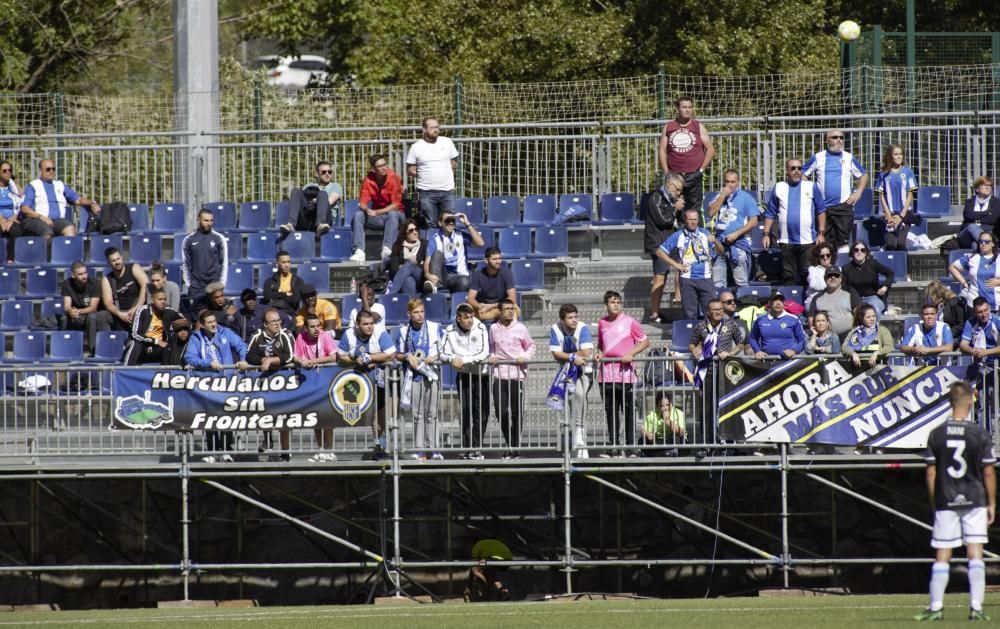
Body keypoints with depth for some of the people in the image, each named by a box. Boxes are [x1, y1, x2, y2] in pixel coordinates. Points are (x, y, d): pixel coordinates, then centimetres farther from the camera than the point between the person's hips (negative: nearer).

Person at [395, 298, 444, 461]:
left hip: (431, 374, -1)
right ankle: (419, 450, 5)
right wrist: (408, 357, -10)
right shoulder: (403, 331, 5)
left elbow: (443, 351, 9)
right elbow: (398, 354, 10)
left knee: (431, 414, -1)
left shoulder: (435, 328, 3)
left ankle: (433, 449, 1)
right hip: (413, 375, 1)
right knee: (417, 415, 2)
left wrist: (435, 357, -11)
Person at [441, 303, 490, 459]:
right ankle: (467, 448, -2)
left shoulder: (480, 329, -11)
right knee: (466, 411, -4)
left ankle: (476, 447, 3)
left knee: (481, 412, -2)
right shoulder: (450, 331, -5)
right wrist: (453, 359, -26)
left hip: (481, 373, -1)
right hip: (463, 374, 1)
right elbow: (443, 354, -4)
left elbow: (484, 353, -16)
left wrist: (463, 360, -23)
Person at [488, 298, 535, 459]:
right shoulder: (493, 328, 8)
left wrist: (525, 357, -5)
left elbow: (531, 346, 13)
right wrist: (491, 356, 1)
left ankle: (516, 446, 9)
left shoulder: (520, 328, 3)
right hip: (499, 374, 1)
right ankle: (510, 444, 12)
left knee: (516, 413, 0)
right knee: (501, 412, -5)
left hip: (517, 374, -1)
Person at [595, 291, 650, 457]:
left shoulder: (629, 322, -1)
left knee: (628, 411, -3)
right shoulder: (602, 323, 11)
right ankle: (614, 446, 12)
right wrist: (599, 353, 5)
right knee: (610, 412, 6)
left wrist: (631, 354, -10)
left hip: (625, 373, -4)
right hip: (606, 374, 4)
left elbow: (645, 342, 3)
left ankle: (630, 447, 0)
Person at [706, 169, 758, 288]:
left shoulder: (746, 198, 2)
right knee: (718, 283, 6)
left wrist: (736, 234, -12)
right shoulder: (719, 196, 15)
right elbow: (711, 213, 0)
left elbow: (753, 222, -3)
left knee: (742, 283, -6)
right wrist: (723, 196, -4)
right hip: (719, 243, 4)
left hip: (739, 243, -4)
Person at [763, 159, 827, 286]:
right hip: (786, 241, 1)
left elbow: (821, 211, 7)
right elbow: (770, 214, 9)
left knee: (808, 275, -4)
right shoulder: (778, 188, 7)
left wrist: (821, 233, -1)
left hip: (807, 241, -1)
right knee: (788, 276, 5)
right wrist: (766, 235, 1)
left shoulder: (812, 187, 5)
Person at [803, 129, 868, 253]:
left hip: (844, 206, 0)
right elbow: (803, 175, 10)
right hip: (822, 207, 0)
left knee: (843, 240, -7)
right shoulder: (817, 158, 7)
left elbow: (863, 175, 18)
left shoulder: (849, 158, 9)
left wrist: (858, 193, 5)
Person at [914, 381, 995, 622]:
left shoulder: (936, 435, -2)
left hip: (945, 502, 1)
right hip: (974, 501, -1)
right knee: (975, 555, 1)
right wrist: (991, 504, 6)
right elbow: (988, 472, -4)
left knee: (942, 557, 7)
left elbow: (931, 473, 1)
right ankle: (976, 607, -5)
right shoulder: (980, 435, -7)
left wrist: (934, 503, 11)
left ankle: (936, 607, 7)